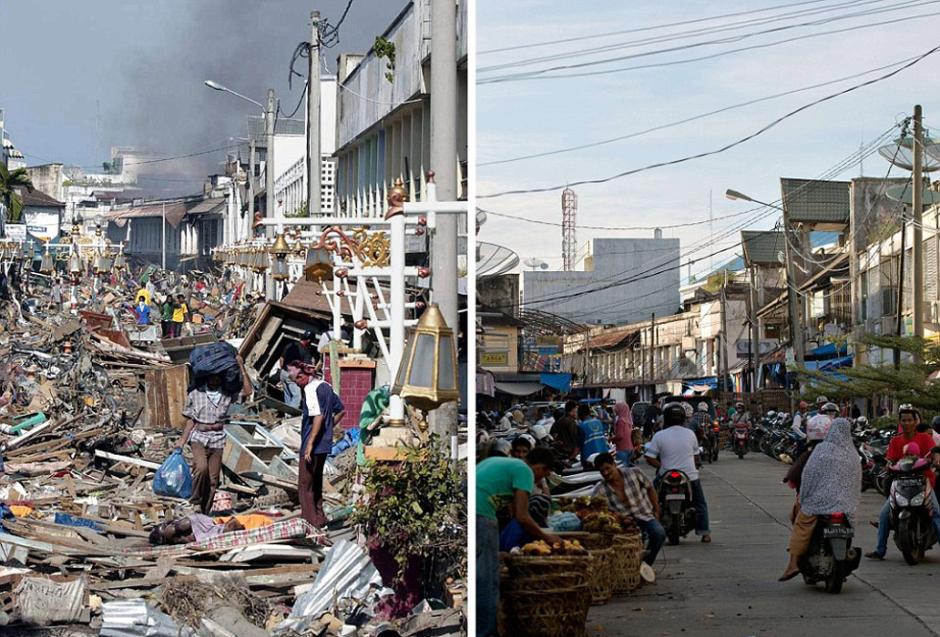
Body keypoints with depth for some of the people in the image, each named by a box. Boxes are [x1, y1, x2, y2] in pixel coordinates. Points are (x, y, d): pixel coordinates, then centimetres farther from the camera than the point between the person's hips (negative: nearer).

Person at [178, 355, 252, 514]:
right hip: (199, 437, -2)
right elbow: (191, 420, 10)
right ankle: (196, 501, -10)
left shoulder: (228, 394, 6)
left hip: (218, 440, 2)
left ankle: (204, 512, 9)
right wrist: (182, 441, 5)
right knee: (201, 467, -27)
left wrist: (242, 368, -8)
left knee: (213, 479, 1)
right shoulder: (195, 394, 6)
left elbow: (247, 391, -9)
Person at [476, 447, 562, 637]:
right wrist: (546, 537, 11)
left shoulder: (497, 461, 28)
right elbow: (522, 517, -4)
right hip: (480, 515, -9)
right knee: (487, 580, -1)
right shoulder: (525, 471, 2)